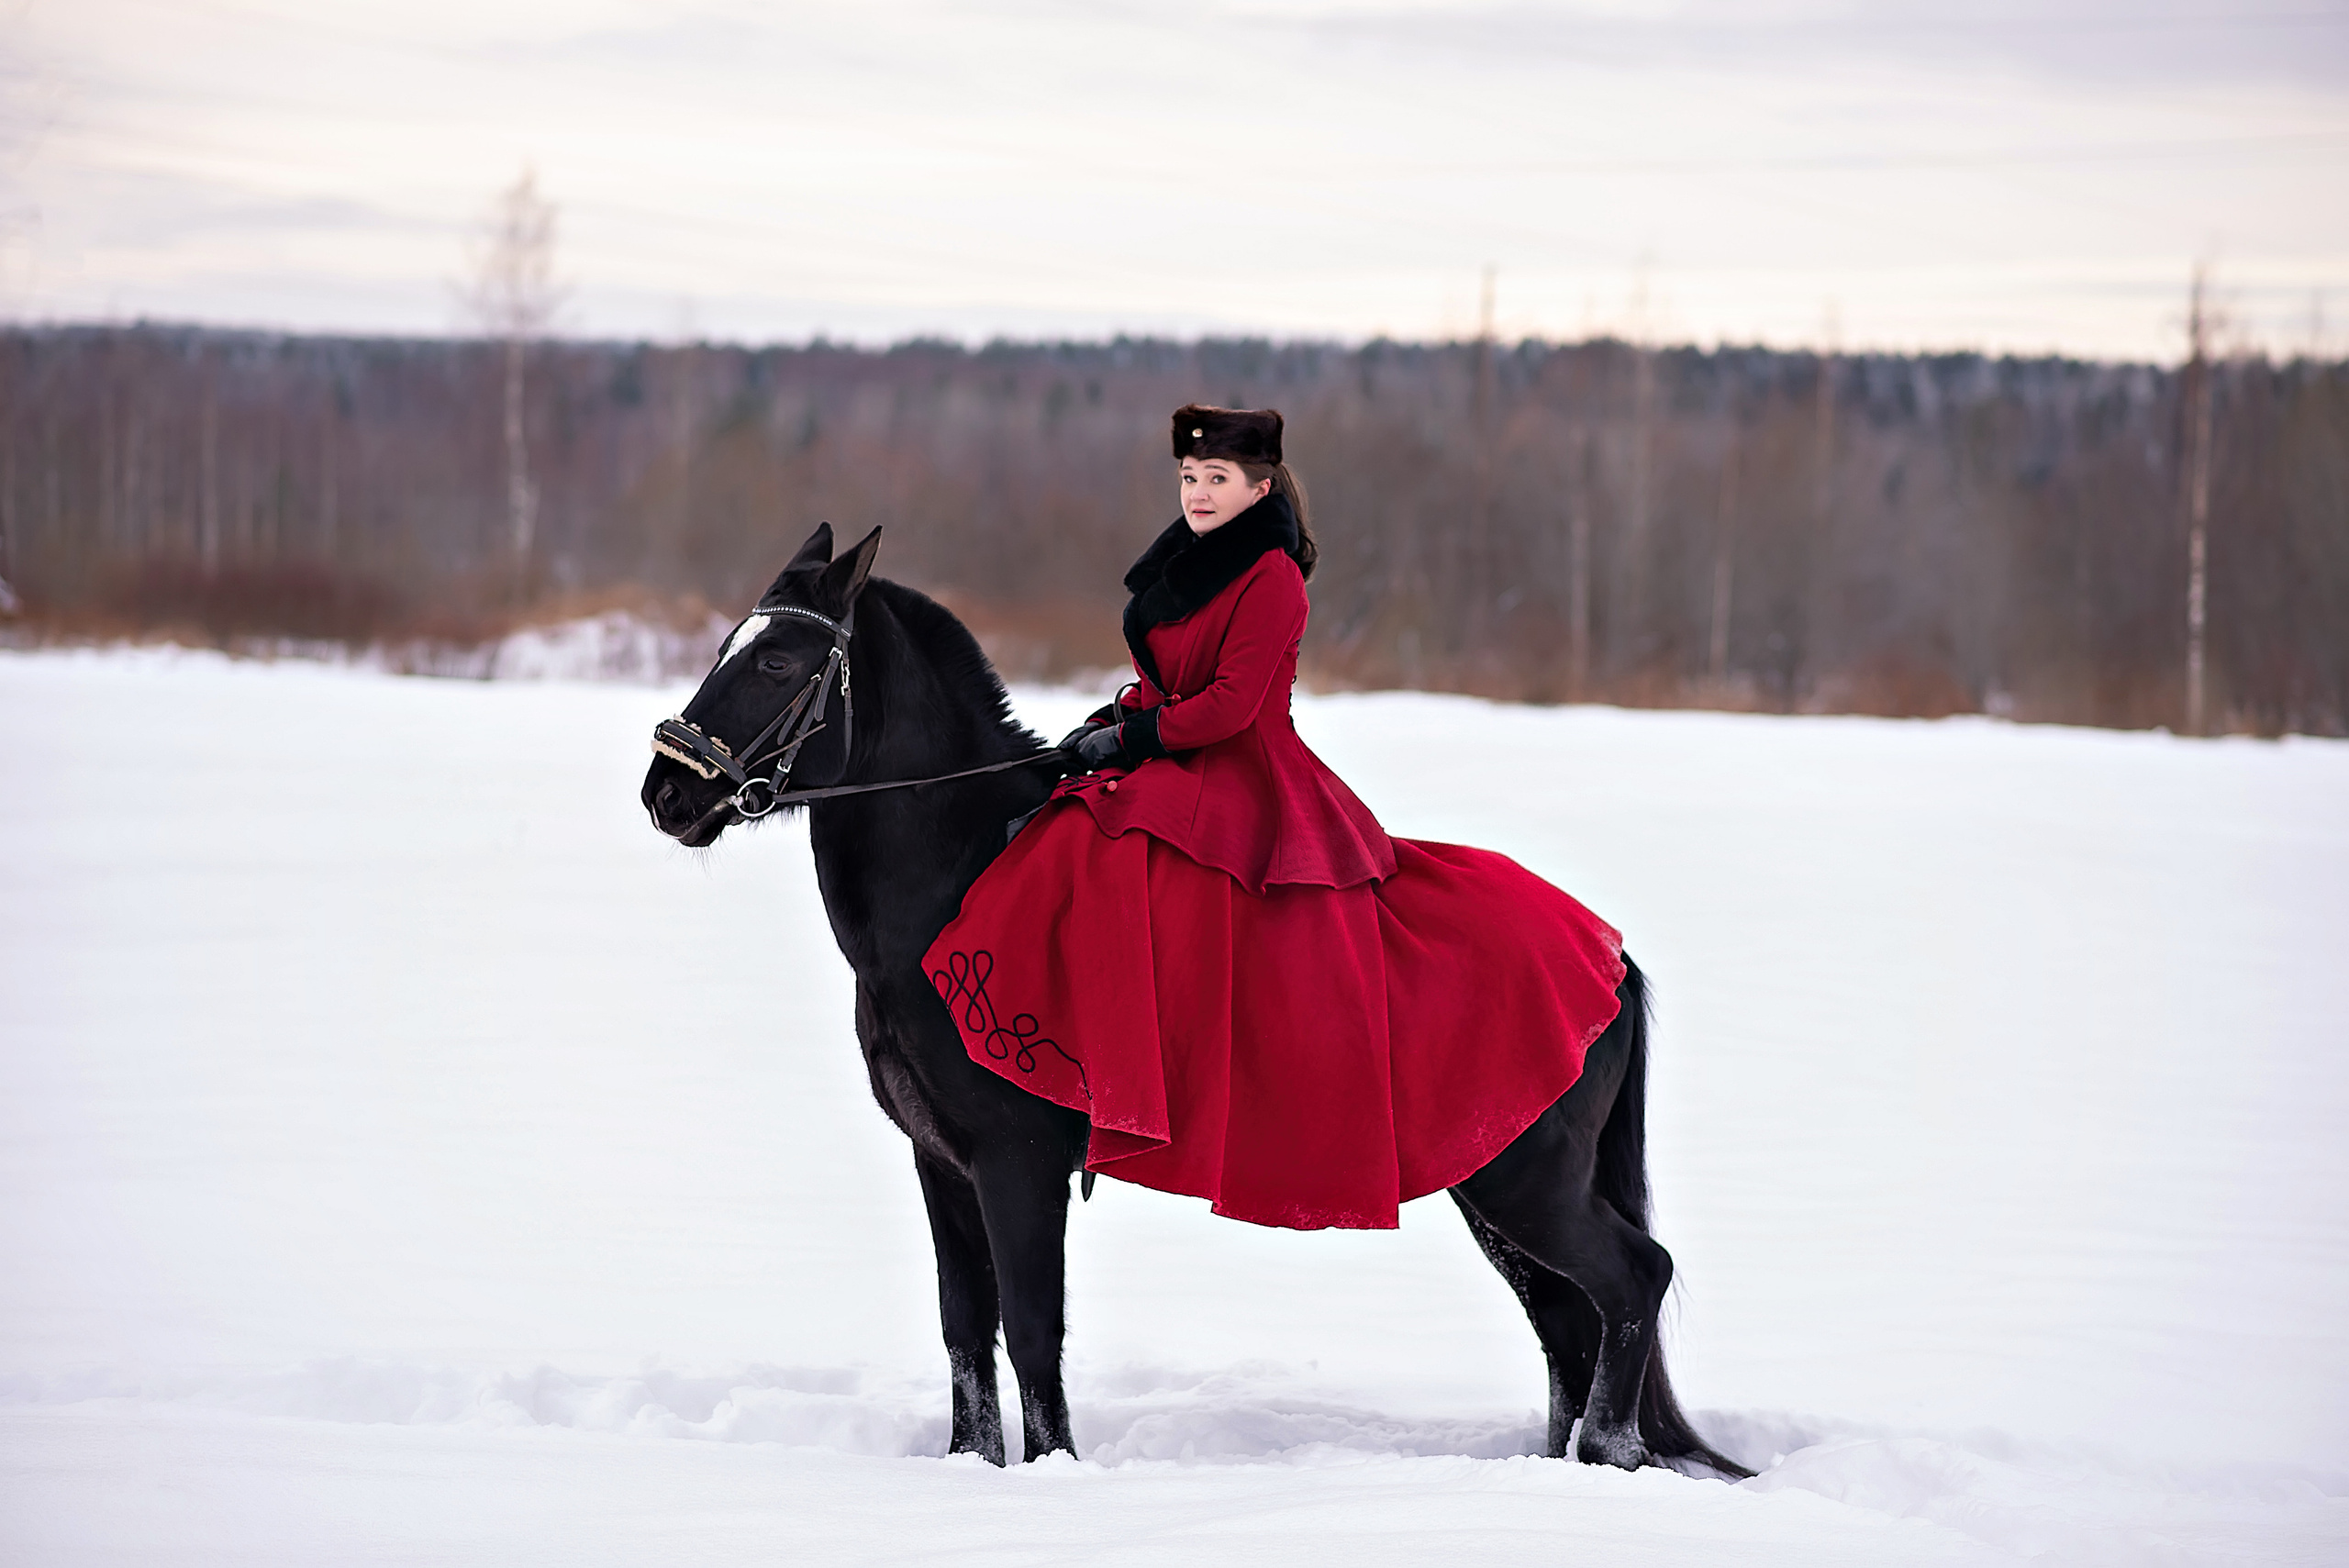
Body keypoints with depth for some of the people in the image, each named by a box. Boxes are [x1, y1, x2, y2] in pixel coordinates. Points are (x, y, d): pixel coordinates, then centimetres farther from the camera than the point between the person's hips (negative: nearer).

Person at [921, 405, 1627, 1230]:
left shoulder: (1270, 578, -13)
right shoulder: (1187, 561, 13)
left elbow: (1230, 705, -17)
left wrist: (1130, 739, -11)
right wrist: (1112, 721, 6)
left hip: (1242, 784, -9)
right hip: (1175, 773, 9)